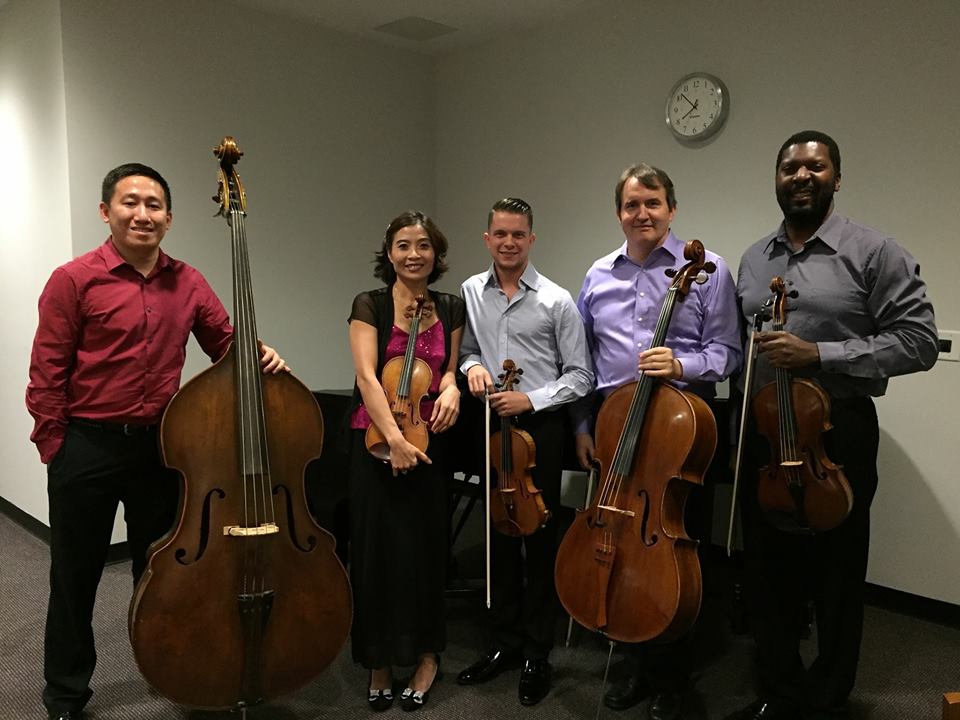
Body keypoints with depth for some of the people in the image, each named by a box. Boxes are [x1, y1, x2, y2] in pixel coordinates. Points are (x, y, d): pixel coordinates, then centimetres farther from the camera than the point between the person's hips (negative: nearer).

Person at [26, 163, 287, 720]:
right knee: (76, 575, 12)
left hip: (160, 444, 3)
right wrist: (55, 450, -8)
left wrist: (259, 355, -10)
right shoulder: (74, 280, -9)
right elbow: (47, 377, -8)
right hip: (87, 446, -3)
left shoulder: (188, 283, 3)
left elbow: (226, 343, 11)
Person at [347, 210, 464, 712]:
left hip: (430, 442, 3)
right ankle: (379, 661, 22)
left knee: (425, 548, 8)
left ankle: (426, 654, 27)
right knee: (378, 548, 4)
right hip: (375, 441, -2)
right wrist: (394, 437, -25)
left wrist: (451, 387, -10)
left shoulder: (450, 309, 6)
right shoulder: (369, 305, -5)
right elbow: (367, 376, -15)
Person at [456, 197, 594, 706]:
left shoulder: (556, 301, -7)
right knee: (500, 535, 14)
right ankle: (504, 642, 31)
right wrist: (471, 365, -5)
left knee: (539, 539, 5)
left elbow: (580, 377, -4)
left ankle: (537, 653, 22)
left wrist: (531, 399, -15)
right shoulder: (469, 293, 4)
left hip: (540, 428, -4)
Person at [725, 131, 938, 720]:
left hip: (838, 433, -4)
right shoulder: (753, 260, 12)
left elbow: (918, 341, -10)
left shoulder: (874, 252, -4)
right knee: (769, 569, 13)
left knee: (836, 574, 8)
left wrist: (819, 354, -18)